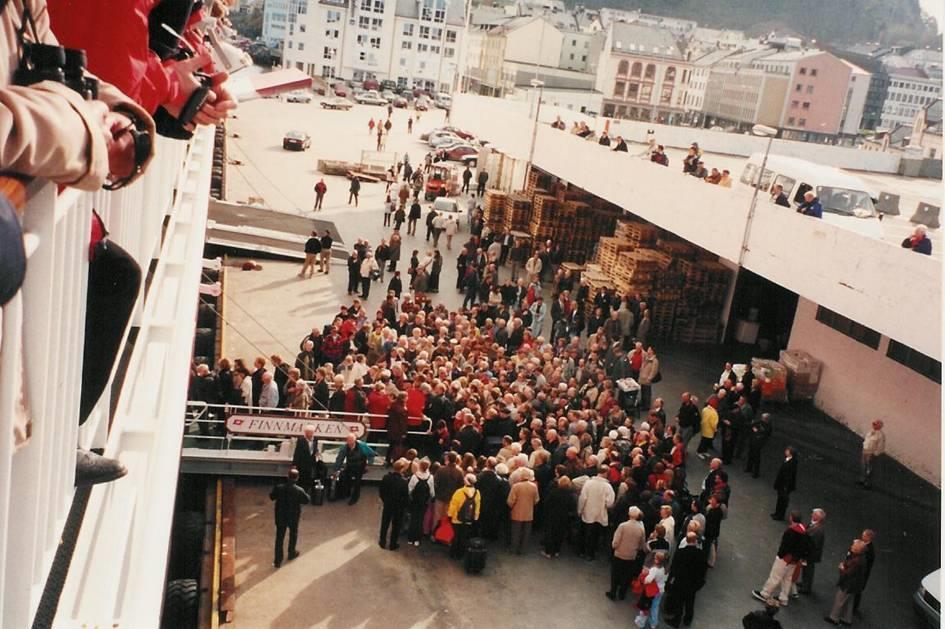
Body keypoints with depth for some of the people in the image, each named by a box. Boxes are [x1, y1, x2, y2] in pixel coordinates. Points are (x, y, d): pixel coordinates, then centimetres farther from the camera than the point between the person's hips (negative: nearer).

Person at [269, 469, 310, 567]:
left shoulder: (278, 487, -17)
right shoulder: (299, 490, -22)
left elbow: (271, 497, 0)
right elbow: (306, 500, -7)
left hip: (280, 517, 1)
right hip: (293, 517, -1)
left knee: (279, 537, 11)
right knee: (293, 535, 24)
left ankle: (278, 560, 14)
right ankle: (292, 553, 42)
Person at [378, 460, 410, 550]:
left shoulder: (386, 477, -16)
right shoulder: (404, 481, -29)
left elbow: (381, 490, -4)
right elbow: (406, 496, -21)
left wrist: (384, 500, 13)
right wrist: (404, 506, -2)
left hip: (387, 505, 3)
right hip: (399, 507, -3)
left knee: (385, 523, 22)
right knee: (396, 526, 16)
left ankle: (382, 542, 36)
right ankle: (393, 545, 29)